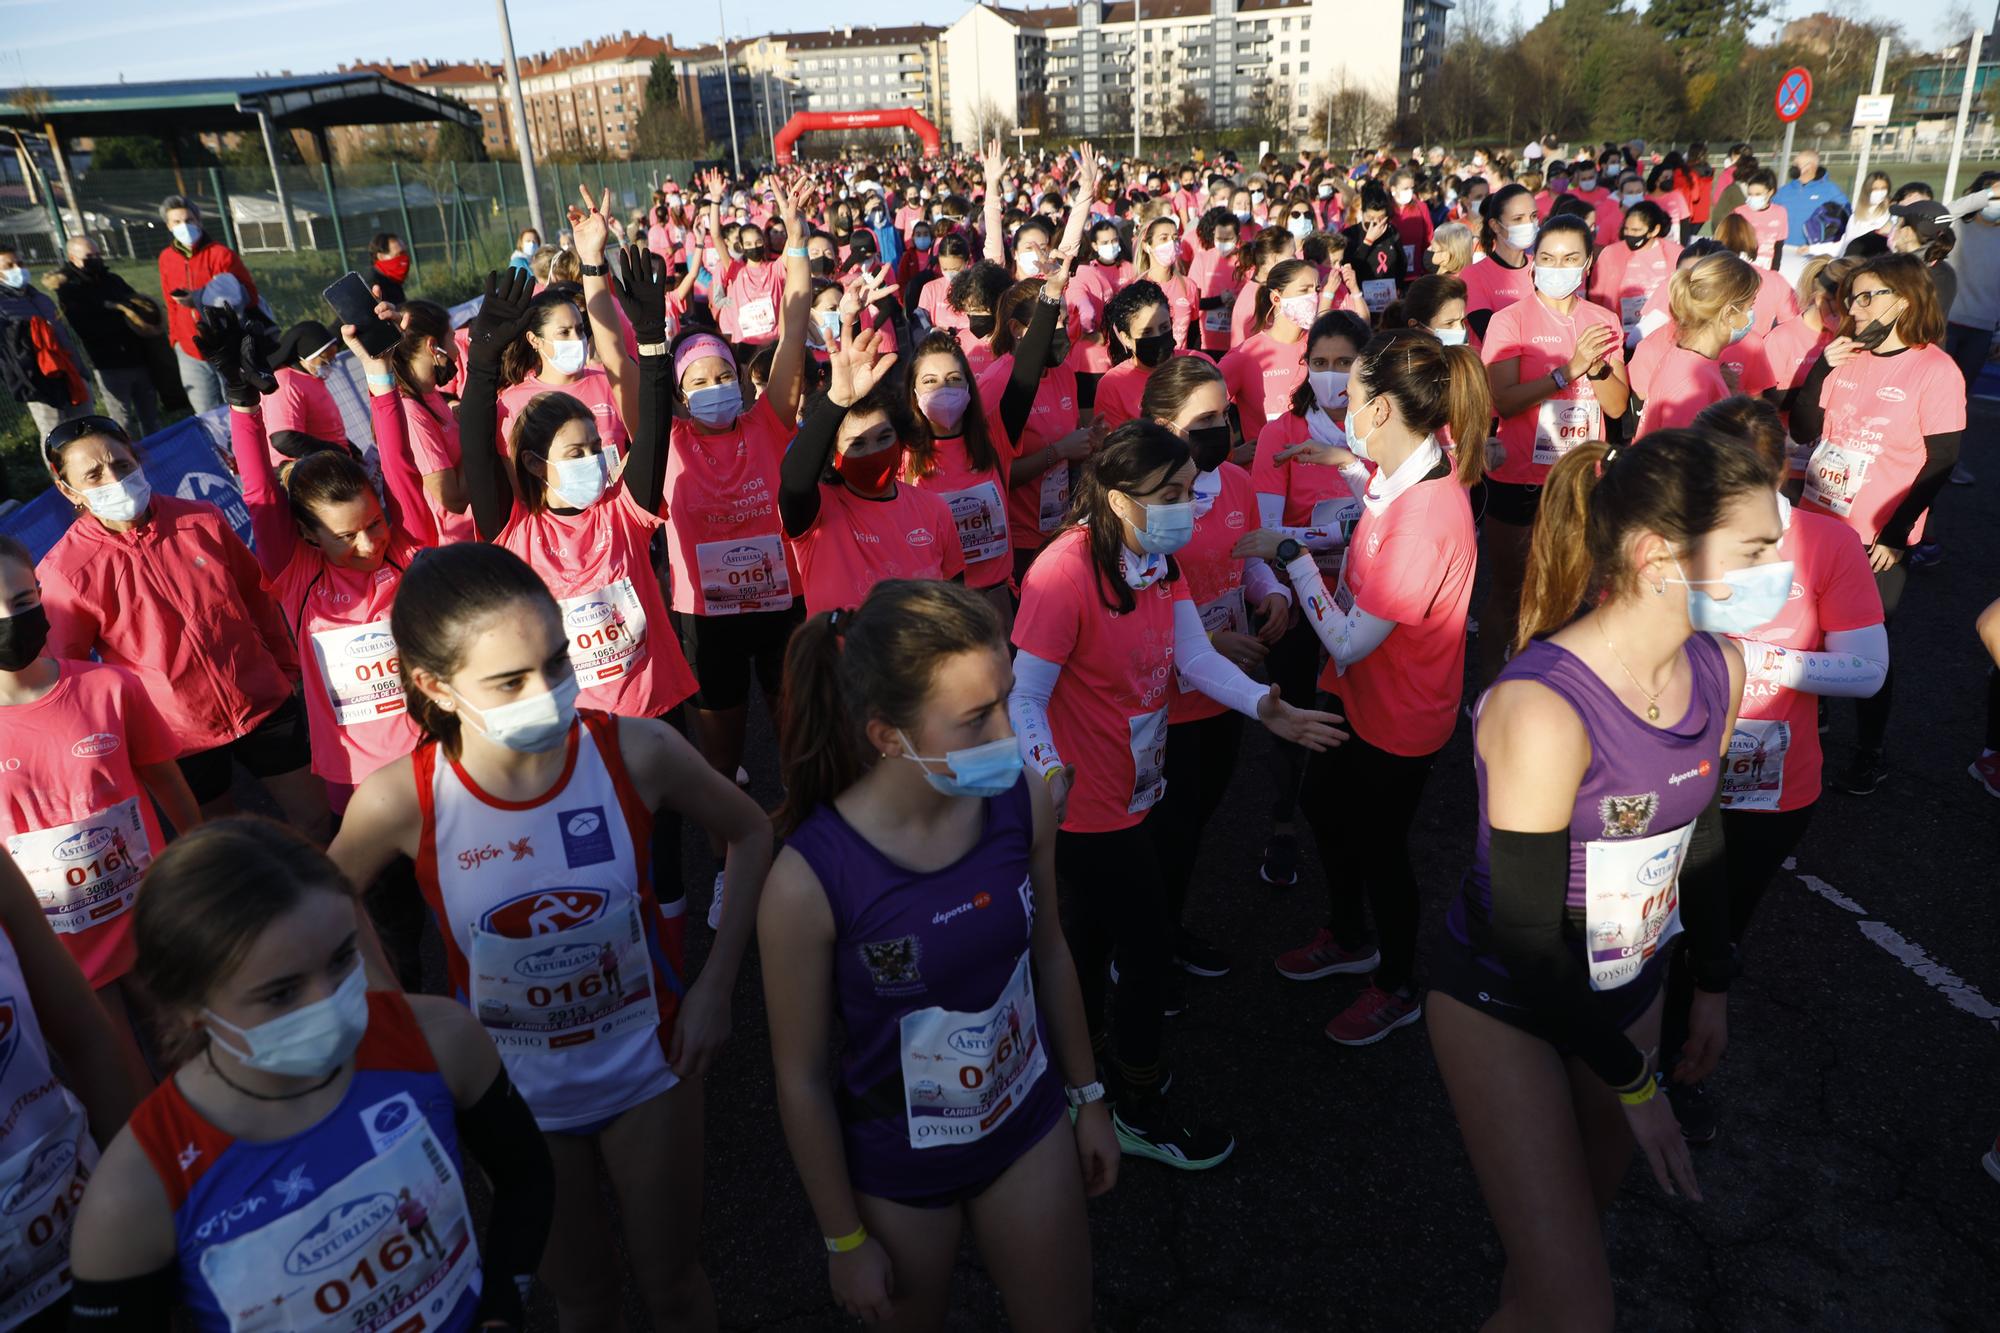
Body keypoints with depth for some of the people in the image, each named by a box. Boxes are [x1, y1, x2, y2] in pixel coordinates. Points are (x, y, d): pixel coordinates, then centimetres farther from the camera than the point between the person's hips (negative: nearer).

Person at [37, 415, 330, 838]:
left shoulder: (203, 521, -7)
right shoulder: (63, 572, -15)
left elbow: (256, 595, 8)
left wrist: (286, 666, 13)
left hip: (264, 704, 2)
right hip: (179, 736, -2)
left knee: (316, 818, 13)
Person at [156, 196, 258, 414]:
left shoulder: (220, 253, -7)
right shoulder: (166, 258, 7)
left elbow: (248, 296, -12)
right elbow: (172, 305, 16)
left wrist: (201, 300, -21)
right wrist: (175, 338, 13)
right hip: (191, 354, 4)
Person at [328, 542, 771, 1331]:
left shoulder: (638, 751, -25)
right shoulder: (401, 800, -24)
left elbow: (750, 833, -7)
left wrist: (715, 985, -9)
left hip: (649, 1066, 0)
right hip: (514, 1091, 1)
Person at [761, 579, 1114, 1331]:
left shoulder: (1023, 801, -20)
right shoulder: (810, 880, -31)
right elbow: (801, 1079, -16)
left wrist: (1087, 1095, 10)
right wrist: (845, 1241, -5)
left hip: (1028, 1126, 3)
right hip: (896, 1170, -3)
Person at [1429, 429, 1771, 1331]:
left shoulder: (1718, 668, -8)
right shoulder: (1543, 707, -31)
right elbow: (1529, 934, -23)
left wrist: (1712, 986, 16)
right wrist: (1633, 1084, -13)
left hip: (1626, 989, 7)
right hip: (1504, 1003, -7)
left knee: (1585, 1211, 22)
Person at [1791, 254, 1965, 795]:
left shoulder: (1935, 370, -11)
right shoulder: (1845, 356, 3)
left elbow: (1940, 463, -11)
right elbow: (1803, 431, 1)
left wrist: (1894, 535, -15)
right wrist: (1822, 368, -11)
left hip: (1879, 541, -5)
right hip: (1817, 522, 5)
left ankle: (1869, 755, 24)